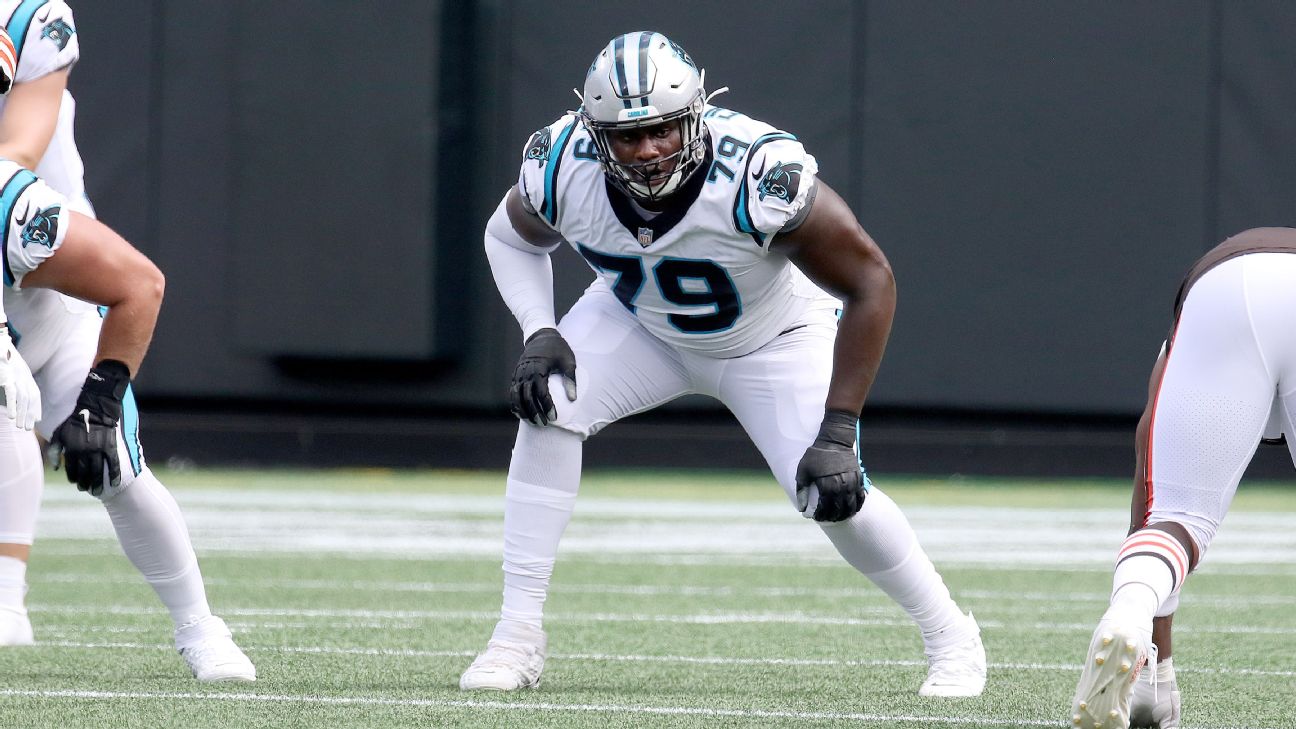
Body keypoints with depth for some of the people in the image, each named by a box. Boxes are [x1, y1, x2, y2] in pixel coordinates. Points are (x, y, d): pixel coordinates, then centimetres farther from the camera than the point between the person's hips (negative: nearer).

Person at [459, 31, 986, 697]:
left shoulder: (758, 178, -41)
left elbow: (870, 282, -31)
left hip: (773, 337, -3)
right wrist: (539, 334, -22)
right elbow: (510, 237, -3)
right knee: (546, 408, -22)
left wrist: (837, 430, -33)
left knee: (833, 493, -17)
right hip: (640, 321, 3)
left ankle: (950, 635, 9)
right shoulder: (564, 168, -29)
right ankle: (517, 636, -13)